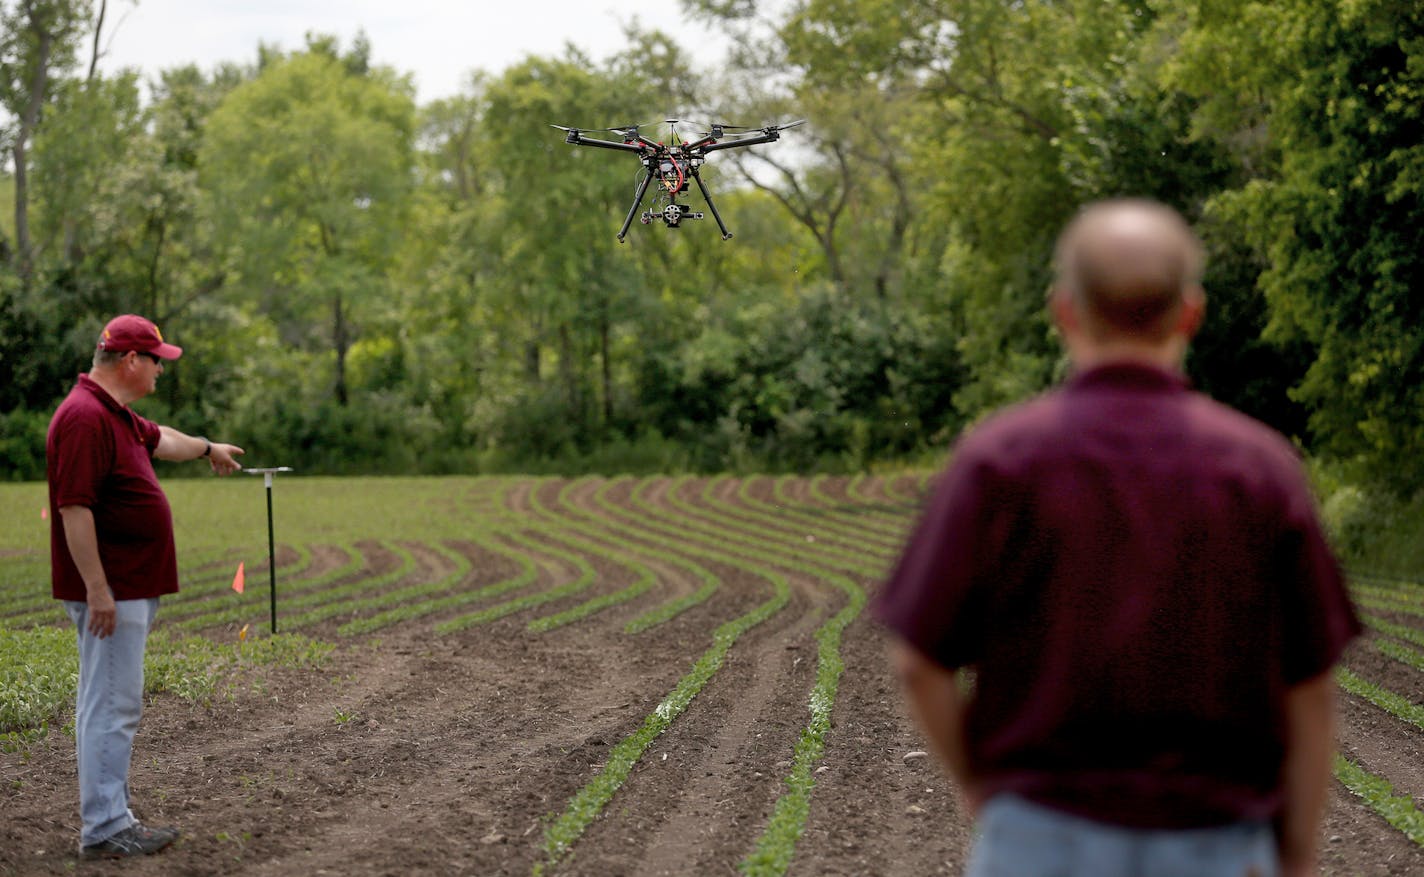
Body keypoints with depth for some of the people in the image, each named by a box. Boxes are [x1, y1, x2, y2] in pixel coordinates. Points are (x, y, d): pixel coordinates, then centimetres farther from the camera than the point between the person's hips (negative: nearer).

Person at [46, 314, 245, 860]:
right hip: (109, 592, -11)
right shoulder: (85, 416, -18)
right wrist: (97, 588, -25)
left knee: (108, 705, 14)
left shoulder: (117, 414, 16)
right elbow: (73, 507, -24)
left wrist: (207, 448, 56)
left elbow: (160, 440, 38)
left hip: (131, 589, 11)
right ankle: (103, 831, -4)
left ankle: (108, 819, 20)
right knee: (113, 707, -8)